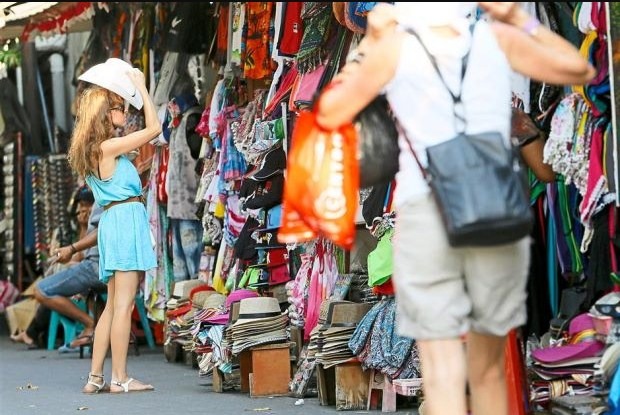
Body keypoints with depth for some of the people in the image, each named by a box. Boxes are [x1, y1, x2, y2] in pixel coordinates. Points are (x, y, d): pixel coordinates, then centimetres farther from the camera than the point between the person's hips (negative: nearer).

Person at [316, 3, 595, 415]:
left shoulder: (395, 46, 1)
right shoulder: (498, 38, 6)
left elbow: (329, 114, 11)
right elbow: (581, 70, 18)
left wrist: (368, 45, 14)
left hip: (425, 212, -2)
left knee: (443, 370, -4)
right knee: (488, 368, 13)